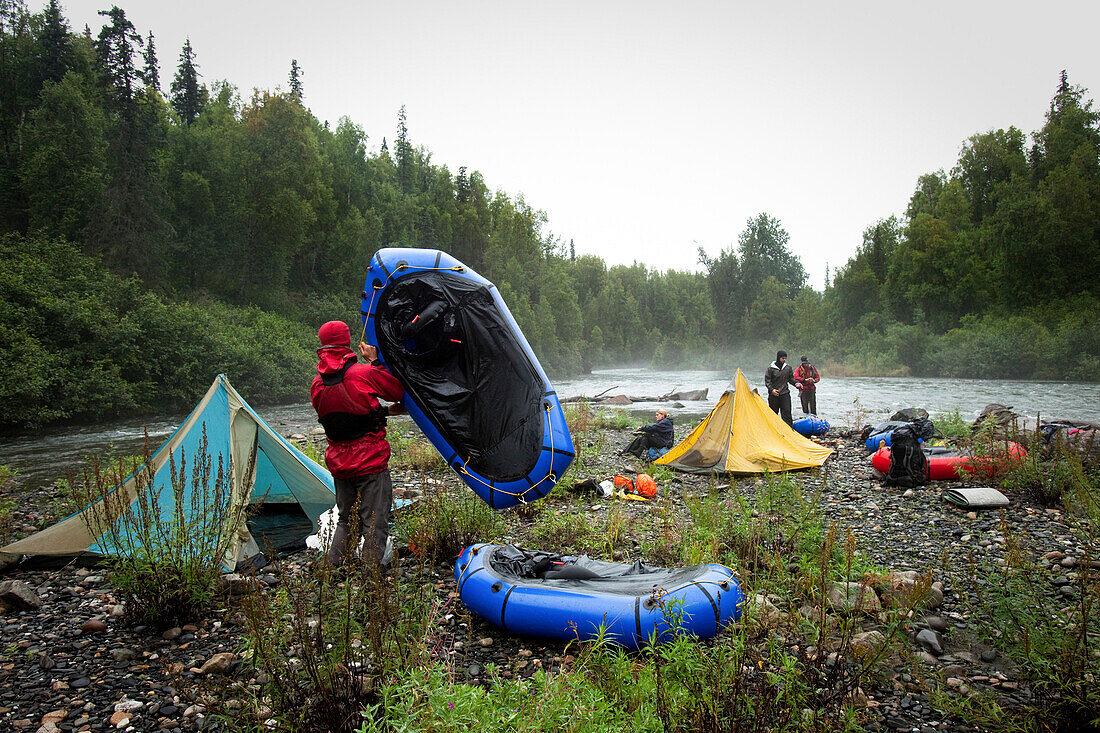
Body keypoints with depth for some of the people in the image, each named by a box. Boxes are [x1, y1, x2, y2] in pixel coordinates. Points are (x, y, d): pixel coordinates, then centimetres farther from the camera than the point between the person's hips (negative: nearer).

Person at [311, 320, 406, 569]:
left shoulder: (317, 384, 5)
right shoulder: (364, 372, -14)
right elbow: (401, 391, -1)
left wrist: (384, 411, 20)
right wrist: (375, 361, 4)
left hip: (338, 463, 6)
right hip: (370, 462, -6)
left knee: (346, 519, 21)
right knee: (375, 523, 2)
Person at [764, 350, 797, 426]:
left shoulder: (788, 367, 6)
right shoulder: (770, 368, -5)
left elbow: (791, 378, 18)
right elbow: (767, 381, -3)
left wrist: (795, 383, -2)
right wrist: (771, 389, -16)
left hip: (785, 393, 2)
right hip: (774, 394, -2)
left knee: (787, 411, -7)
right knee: (773, 412, 7)